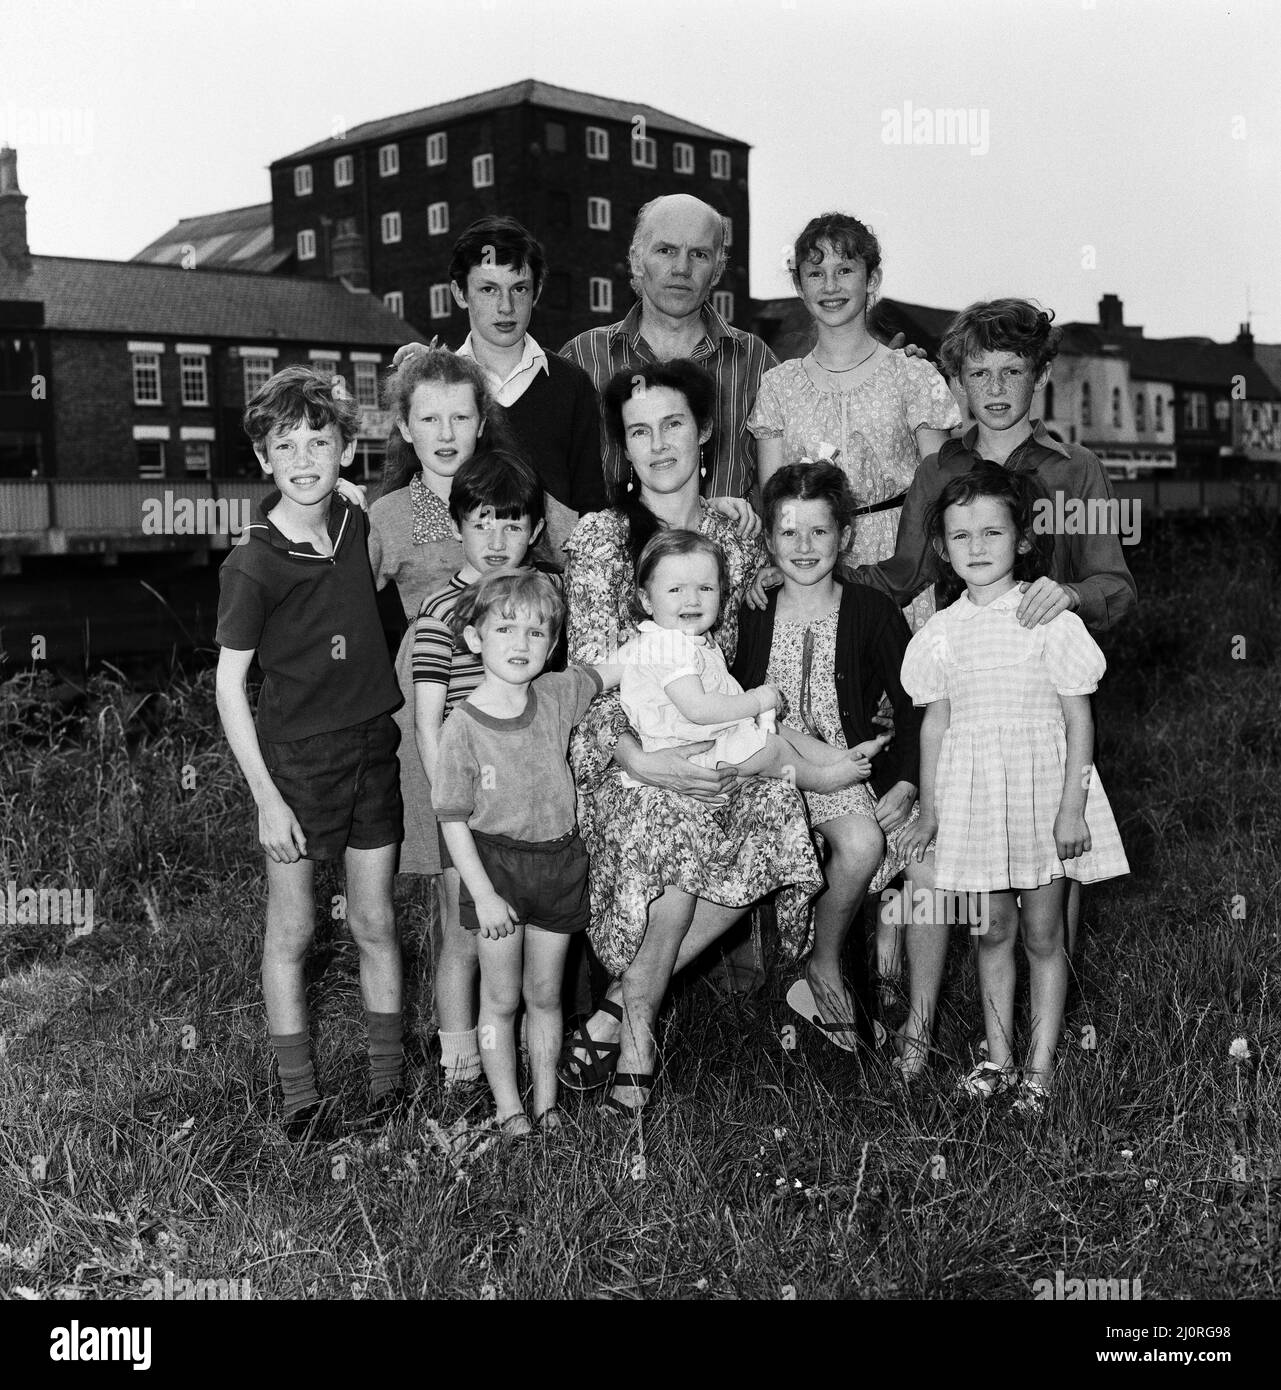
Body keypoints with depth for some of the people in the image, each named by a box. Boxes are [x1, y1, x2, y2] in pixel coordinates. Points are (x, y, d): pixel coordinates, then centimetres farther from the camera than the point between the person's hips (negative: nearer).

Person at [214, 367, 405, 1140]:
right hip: (294, 759, -4)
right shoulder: (252, 566, -14)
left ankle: (391, 1079, 25)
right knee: (292, 932, 7)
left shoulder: (360, 527, -1)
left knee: (375, 923, 12)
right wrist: (267, 799, -13)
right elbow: (230, 686, -11)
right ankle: (301, 1098, 19)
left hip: (373, 748, 4)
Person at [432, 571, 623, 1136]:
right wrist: (484, 894, -13)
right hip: (495, 863, -3)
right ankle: (508, 1104, 24)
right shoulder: (464, 727, -15)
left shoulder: (559, 694, -5)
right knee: (501, 999, 9)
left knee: (545, 995, 15)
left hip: (559, 860, 3)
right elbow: (453, 820, -11)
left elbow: (616, 669, 12)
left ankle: (546, 1099, 29)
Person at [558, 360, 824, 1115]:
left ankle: (621, 1002, -9)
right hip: (624, 747, -4)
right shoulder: (599, 537, -3)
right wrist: (638, 758, -21)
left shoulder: (737, 543, 10)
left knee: (772, 812, -24)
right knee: (673, 819, -32)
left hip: (710, 741, 4)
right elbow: (591, 670, -9)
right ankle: (638, 1023, -8)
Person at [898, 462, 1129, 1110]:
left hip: (1041, 786, -3)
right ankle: (997, 1056, 23)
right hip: (974, 792, 3)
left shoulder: (1051, 620, -8)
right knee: (994, 928, 11)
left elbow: (1079, 718, -7)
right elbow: (936, 721, 10)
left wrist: (1072, 808, -11)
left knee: (1042, 934, 5)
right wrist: (927, 811, 12)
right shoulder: (942, 632, 3)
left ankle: (1040, 1063, 16)